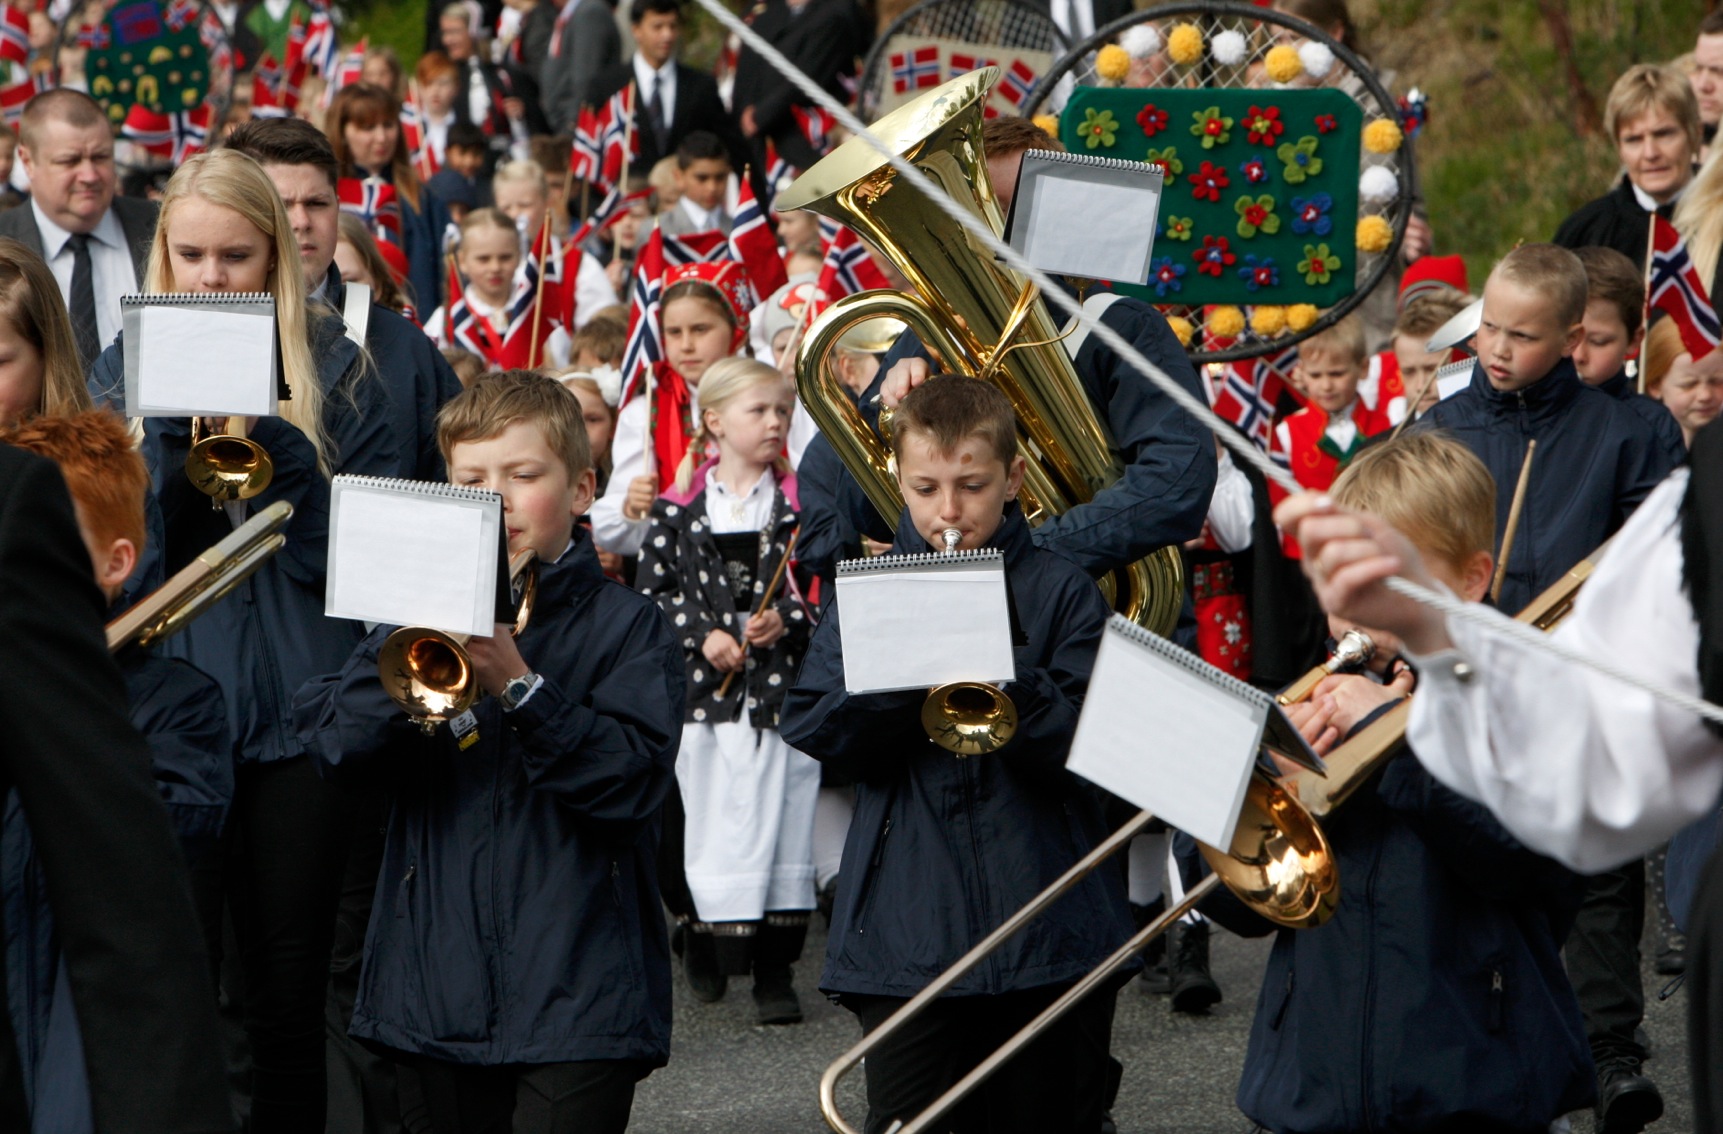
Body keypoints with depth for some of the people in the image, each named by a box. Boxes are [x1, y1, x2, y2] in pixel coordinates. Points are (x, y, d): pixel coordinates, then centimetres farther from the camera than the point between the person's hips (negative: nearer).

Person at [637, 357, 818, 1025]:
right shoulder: (678, 511, 4)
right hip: (705, 690, 0)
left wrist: (788, 620, -13)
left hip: (782, 688, 0)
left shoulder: (802, 506, 5)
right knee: (712, 815, 1)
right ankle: (707, 935, 23)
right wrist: (703, 637, -10)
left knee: (782, 816, -1)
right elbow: (653, 591, 3)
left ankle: (774, 973, 4)